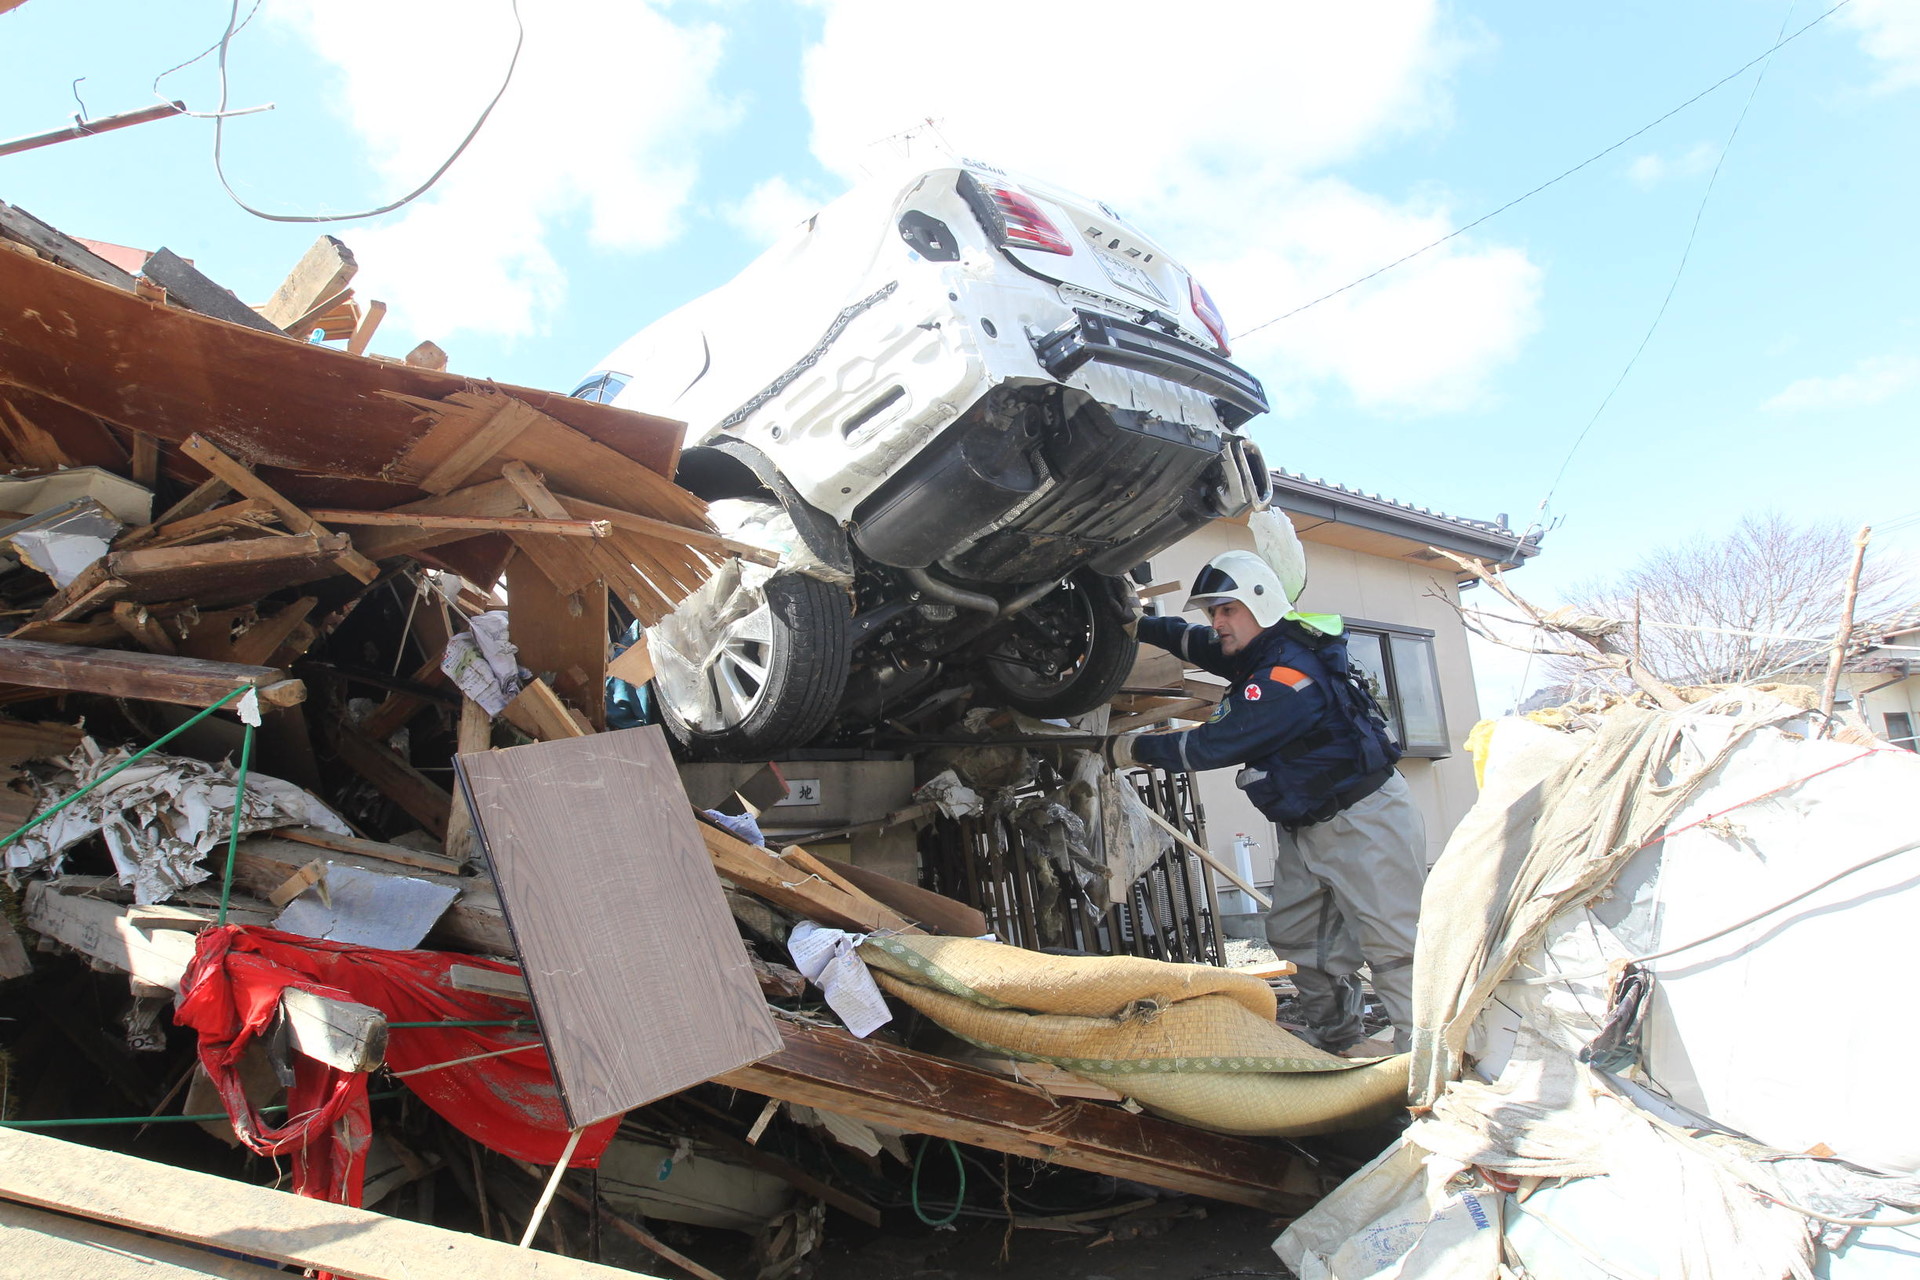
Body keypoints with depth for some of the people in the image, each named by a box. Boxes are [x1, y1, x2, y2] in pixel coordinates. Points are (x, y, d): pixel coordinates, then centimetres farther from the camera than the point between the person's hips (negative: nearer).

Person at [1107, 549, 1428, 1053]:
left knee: (1393, 948, -9)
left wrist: (1134, 748, -14)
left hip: (1364, 822, -10)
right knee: (1296, 938, 13)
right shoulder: (1259, 653, 5)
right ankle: (1334, 1040, 25)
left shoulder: (1290, 674, -26)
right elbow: (1195, 642, 20)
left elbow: (1214, 745, -24)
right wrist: (1137, 624, 4)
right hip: (1305, 829, 10)